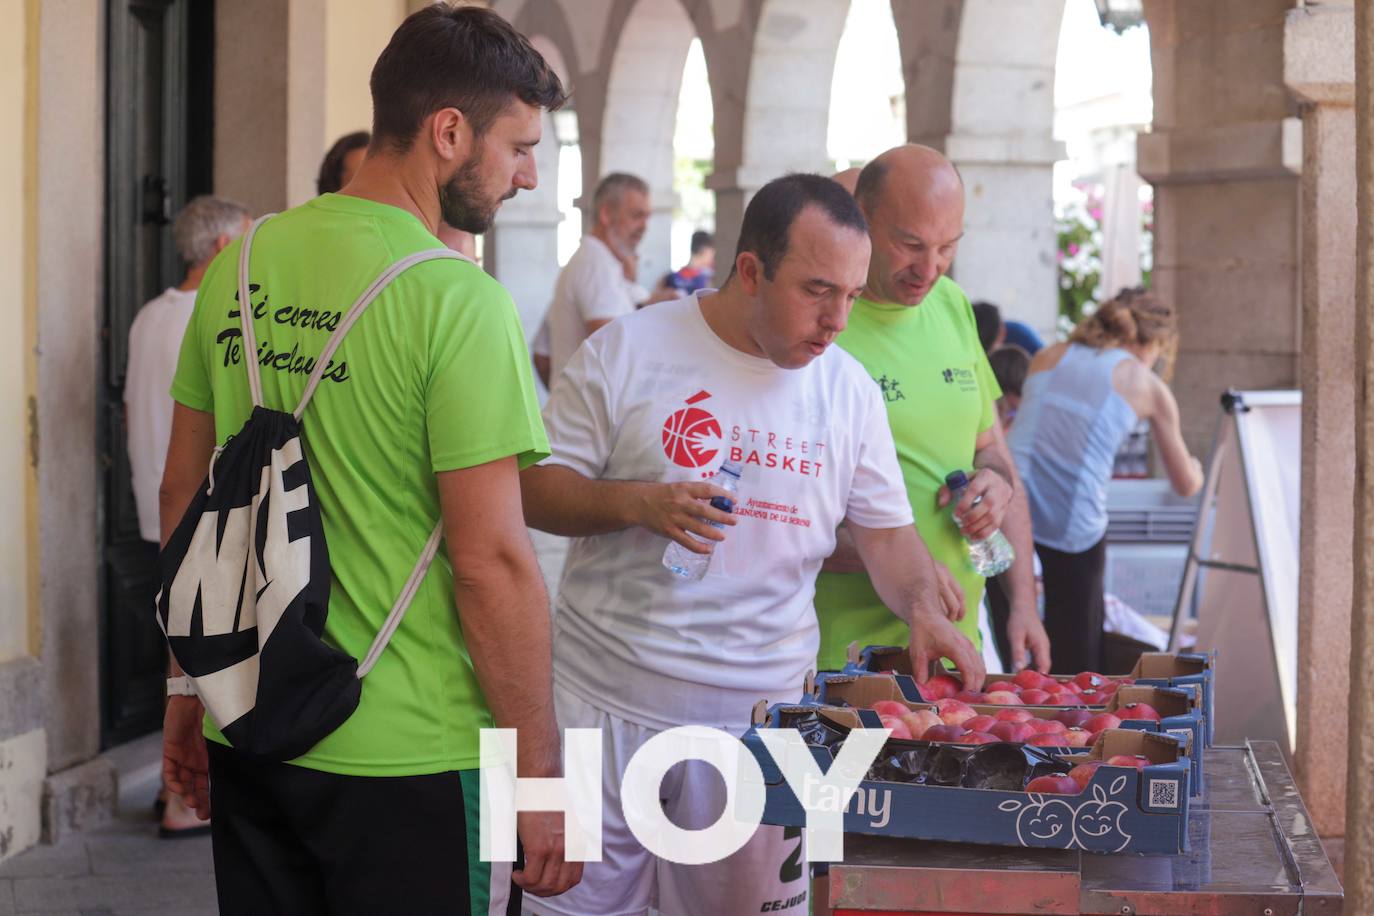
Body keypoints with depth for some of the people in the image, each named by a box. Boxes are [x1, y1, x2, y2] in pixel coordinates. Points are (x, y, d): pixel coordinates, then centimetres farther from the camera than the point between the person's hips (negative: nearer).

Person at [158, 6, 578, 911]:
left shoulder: (241, 266, 4)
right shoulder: (457, 301, -16)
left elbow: (183, 495, 11)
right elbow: (491, 557, -18)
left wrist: (188, 686, 21)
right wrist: (543, 777, -11)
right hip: (401, 756, -6)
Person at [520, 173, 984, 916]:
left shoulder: (850, 391, 6)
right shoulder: (627, 351, -4)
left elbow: (886, 529, 10)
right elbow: (533, 488, -2)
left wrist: (921, 607, -9)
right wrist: (635, 503, -19)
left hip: (757, 713, 2)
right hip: (605, 699, -2)